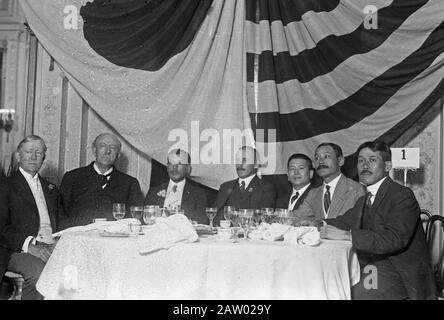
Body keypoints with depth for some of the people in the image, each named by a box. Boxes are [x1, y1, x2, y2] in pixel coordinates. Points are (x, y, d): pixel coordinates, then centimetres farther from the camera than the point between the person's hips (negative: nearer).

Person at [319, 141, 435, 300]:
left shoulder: (403, 195, -12)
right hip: (370, 268, 7)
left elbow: (394, 239, -25)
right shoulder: (364, 200, 16)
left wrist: (347, 235, -30)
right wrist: (317, 224, -6)